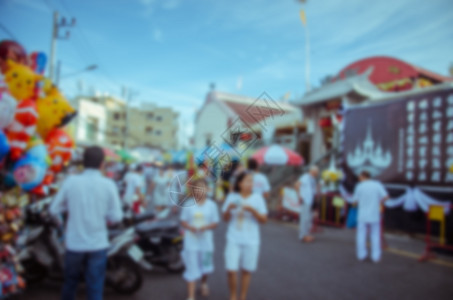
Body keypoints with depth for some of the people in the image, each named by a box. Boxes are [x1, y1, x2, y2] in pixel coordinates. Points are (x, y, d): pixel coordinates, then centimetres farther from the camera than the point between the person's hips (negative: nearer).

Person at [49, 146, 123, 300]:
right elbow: (115, 217, -9)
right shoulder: (108, 185, -11)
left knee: (70, 282, 24)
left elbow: (54, 209, -1)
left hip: (74, 243, 2)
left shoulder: (70, 181, -8)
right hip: (98, 244, -1)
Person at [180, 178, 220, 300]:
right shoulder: (188, 204, -7)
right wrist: (190, 227, -20)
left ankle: (204, 283, 51)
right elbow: (183, 221, 0)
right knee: (192, 270, 0)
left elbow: (215, 222, 0)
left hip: (206, 241, 2)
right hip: (191, 242, -1)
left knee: (205, 267, 20)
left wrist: (206, 227, -20)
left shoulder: (211, 205, -5)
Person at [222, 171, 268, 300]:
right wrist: (229, 209, -13)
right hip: (234, 239, 0)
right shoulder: (232, 197, 0)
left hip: (251, 241, 0)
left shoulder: (257, 198, -2)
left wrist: (252, 210, -19)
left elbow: (264, 219, -3)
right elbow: (226, 218, 7)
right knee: (231, 270, -3)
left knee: (247, 270, 7)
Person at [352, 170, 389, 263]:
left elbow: (355, 201, 1)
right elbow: (386, 196, -9)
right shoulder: (377, 185, -1)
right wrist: (379, 202, 8)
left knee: (361, 235, 9)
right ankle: (376, 256, 9)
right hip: (374, 215, 1)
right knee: (375, 236, 9)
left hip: (362, 215, -1)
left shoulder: (360, 186, -4)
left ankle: (361, 255, 12)